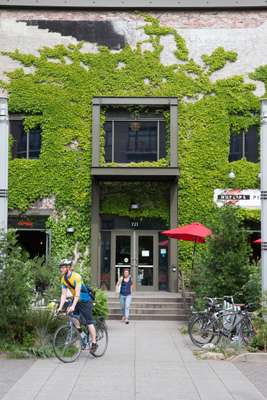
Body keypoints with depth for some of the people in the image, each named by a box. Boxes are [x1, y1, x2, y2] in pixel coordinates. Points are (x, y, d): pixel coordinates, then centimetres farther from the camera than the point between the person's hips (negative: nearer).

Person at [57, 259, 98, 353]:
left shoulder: (76, 277, -26)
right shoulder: (63, 279, -5)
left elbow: (77, 294, -31)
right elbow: (64, 294, -5)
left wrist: (73, 306, -39)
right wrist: (60, 307, -14)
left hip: (85, 301, -7)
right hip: (76, 300, 7)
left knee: (89, 322, -7)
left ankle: (94, 343, -1)